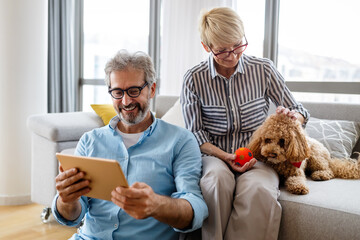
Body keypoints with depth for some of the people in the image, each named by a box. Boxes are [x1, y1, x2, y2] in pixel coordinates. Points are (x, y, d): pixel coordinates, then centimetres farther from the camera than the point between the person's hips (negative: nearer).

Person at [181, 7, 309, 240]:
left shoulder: (264, 69, 1)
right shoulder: (194, 79, -2)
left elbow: (299, 111, 10)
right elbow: (195, 134, 1)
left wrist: (292, 116, -16)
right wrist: (226, 157, -15)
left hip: (257, 157, 1)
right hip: (214, 154, 0)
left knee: (258, 190, -35)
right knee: (218, 179, -37)